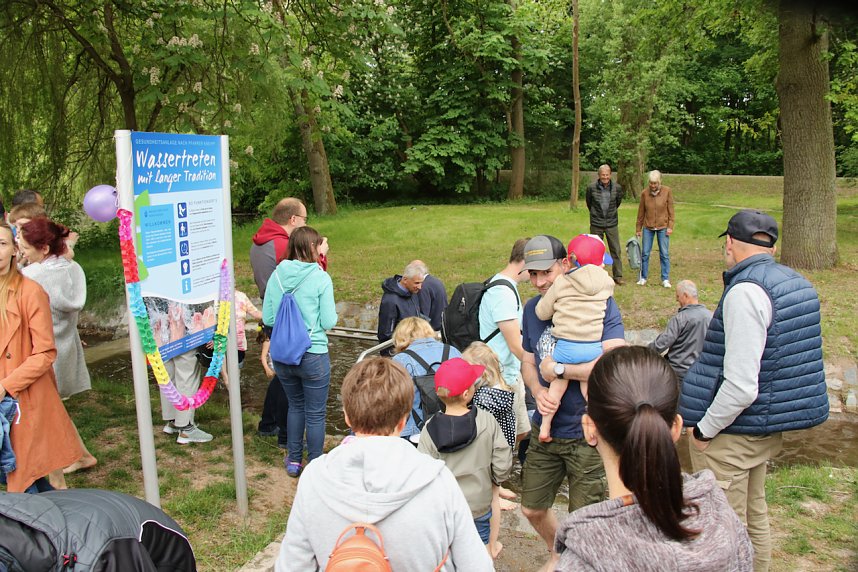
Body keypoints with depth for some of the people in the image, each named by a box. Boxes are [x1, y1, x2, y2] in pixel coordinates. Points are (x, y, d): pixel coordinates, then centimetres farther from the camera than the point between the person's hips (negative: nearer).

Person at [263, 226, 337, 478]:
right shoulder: (320, 278, -13)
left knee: (295, 406, 24)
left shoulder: (276, 276, -1)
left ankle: (294, 460, 33)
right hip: (313, 356, -5)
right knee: (315, 413, 10)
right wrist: (332, 313, 10)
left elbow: (267, 318, 3)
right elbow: (328, 322, -11)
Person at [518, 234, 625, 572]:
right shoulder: (532, 309, 4)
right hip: (546, 430, 6)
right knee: (532, 509, 19)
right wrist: (538, 392, -11)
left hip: (588, 433, -6)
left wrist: (558, 369, -20)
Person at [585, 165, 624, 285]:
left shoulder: (617, 188, -4)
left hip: (612, 223, 1)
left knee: (616, 250, 2)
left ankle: (618, 276, 10)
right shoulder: (591, 187, -8)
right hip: (596, 224, -1)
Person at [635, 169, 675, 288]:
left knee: (664, 254, 2)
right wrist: (638, 229, 6)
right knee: (645, 253, 4)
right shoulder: (645, 193, -2)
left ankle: (665, 279, 9)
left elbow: (670, 210, -2)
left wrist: (670, 226, -7)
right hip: (648, 228, 1)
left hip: (663, 227, -1)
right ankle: (643, 278, 16)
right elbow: (641, 212, 4)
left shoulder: (667, 191, -5)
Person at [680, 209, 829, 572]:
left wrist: (704, 430, -14)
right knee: (754, 515, 25)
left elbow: (741, 385, -27)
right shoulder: (797, 283, 4)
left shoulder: (746, 291, -23)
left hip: (731, 433, -9)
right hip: (766, 429, 9)